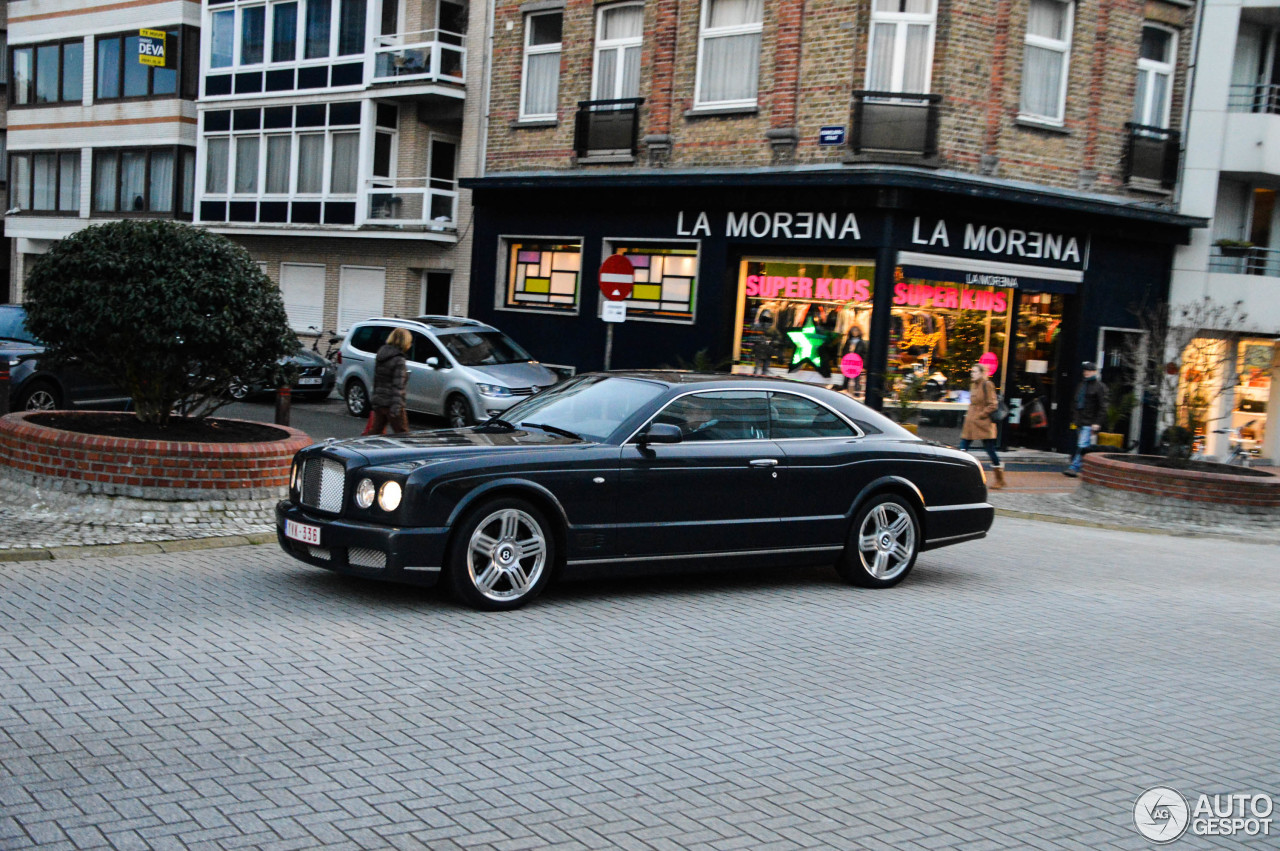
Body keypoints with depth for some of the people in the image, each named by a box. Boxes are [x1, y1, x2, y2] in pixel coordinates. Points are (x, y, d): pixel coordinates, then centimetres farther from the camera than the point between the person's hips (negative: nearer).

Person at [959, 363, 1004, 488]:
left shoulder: (987, 385, -10)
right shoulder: (973, 385, 14)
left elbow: (993, 405, -13)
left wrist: (980, 415, -14)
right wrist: (969, 415, 13)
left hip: (983, 424, -8)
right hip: (970, 424, 8)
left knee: (990, 450, -1)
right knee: (962, 449, 2)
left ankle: (1000, 480, 9)